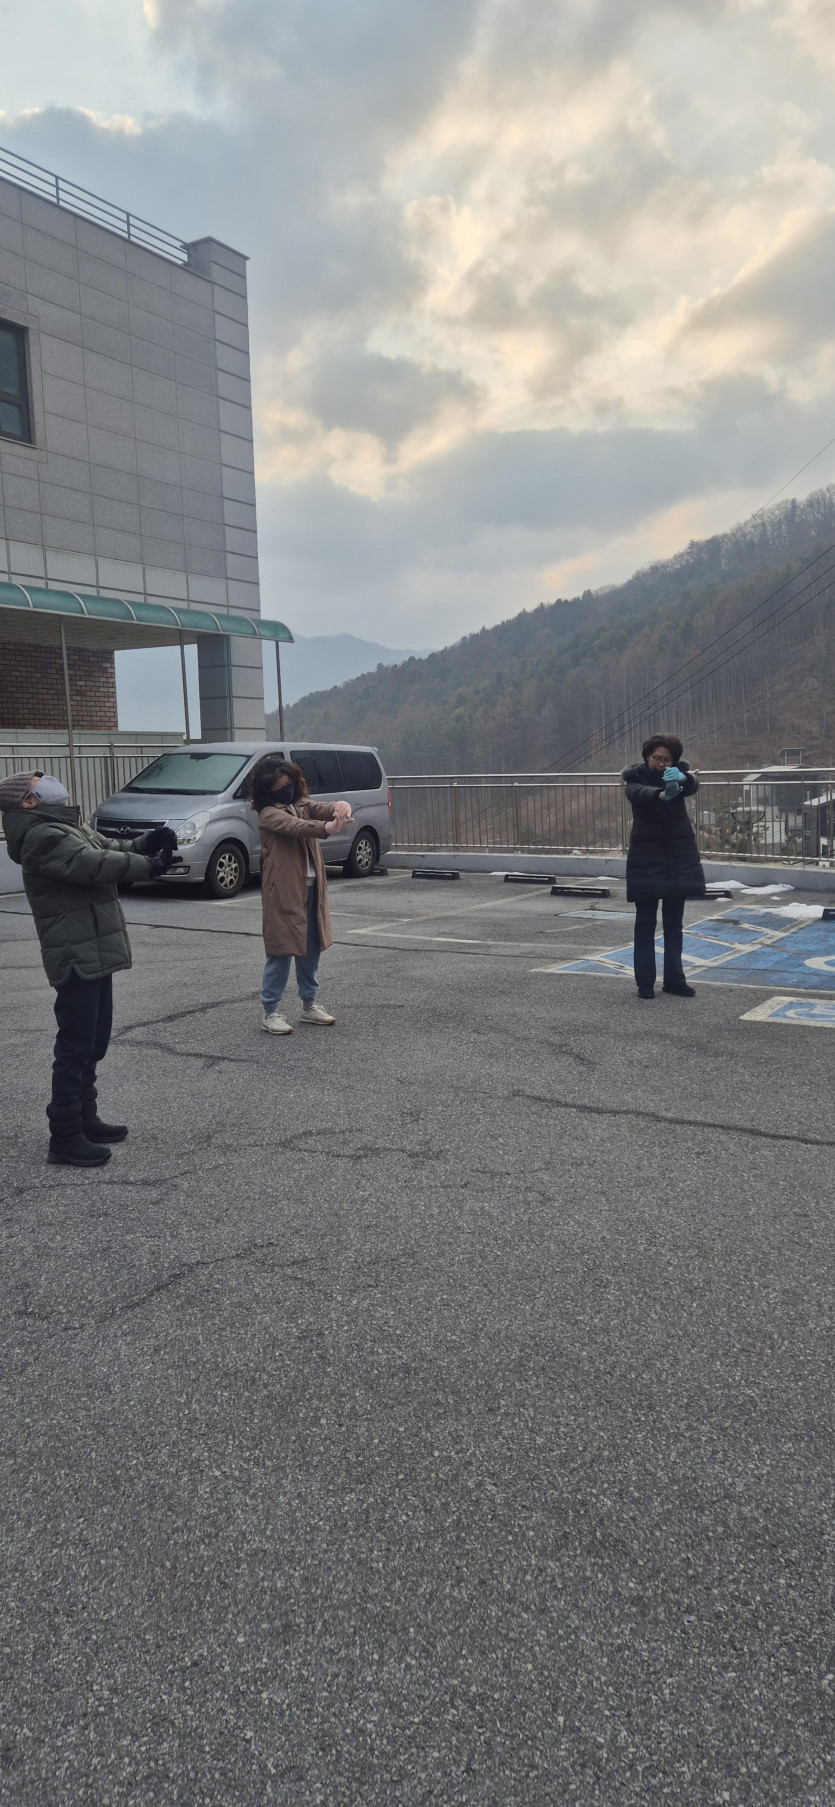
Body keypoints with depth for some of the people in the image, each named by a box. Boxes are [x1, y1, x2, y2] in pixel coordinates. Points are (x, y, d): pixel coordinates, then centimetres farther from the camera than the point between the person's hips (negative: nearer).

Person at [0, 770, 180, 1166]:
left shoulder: (66, 827, 18)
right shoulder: (43, 836, -15)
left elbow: (109, 847, 14)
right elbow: (95, 864, -25)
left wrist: (146, 842, -5)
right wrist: (149, 864, -16)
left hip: (93, 952, 10)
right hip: (76, 956, -10)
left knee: (93, 1043, 17)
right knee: (75, 1047, -6)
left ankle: (85, 1119, 28)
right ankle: (65, 1139, 1)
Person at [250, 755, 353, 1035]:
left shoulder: (301, 804, 11)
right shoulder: (268, 814, -10)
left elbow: (319, 809, -9)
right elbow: (295, 826, -29)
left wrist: (339, 807, -35)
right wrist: (327, 827, -47)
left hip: (311, 888, 7)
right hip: (283, 891, -7)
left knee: (311, 948, 14)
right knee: (282, 950, -3)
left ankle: (309, 1004, 28)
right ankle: (271, 1011, 6)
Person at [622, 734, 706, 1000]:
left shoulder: (679, 771, 1)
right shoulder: (635, 777, -5)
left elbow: (693, 785, -21)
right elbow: (638, 793, -28)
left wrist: (681, 779, -46)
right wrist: (663, 794, -50)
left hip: (679, 856, 3)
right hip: (646, 856, -2)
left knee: (674, 922, 8)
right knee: (645, 921, 0)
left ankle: (674, 978, 14)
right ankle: (644, 981, 5)